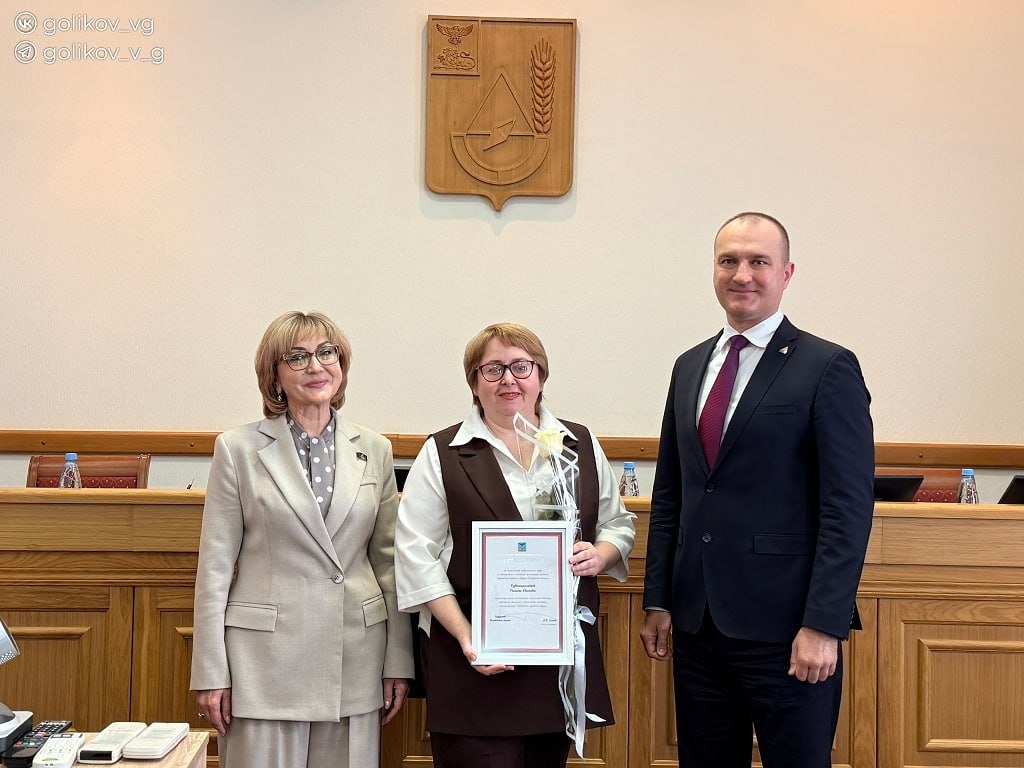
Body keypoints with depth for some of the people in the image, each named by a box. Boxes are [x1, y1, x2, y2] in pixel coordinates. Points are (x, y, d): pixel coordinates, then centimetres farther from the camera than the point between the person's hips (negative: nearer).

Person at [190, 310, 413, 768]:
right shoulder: (238, 450, -1)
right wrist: (210, 672, -4)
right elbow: (214, 567, -1)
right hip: (266, 657, -2)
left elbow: (389, 561, 9)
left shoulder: (374, 450, 7)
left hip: (355, 658, 3)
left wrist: (398, 662, 6)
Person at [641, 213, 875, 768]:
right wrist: (657, 601, 9)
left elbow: (848, 508, -11)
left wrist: (823, 625, -16)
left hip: (784, 628, -5)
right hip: (697, 620, 6)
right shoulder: (690, 366, 12)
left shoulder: (828, 368, -6)